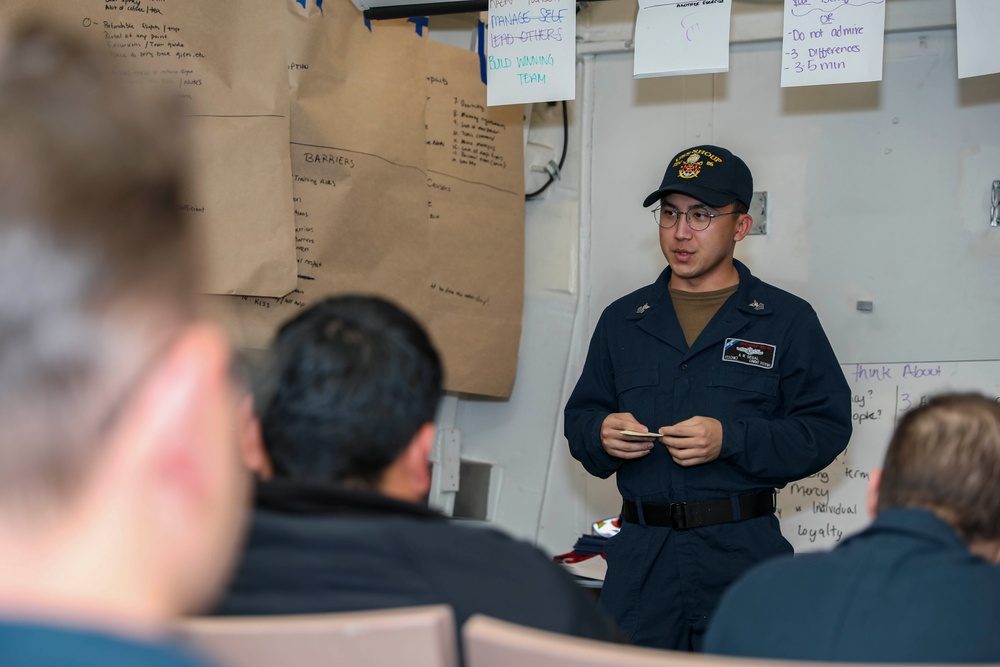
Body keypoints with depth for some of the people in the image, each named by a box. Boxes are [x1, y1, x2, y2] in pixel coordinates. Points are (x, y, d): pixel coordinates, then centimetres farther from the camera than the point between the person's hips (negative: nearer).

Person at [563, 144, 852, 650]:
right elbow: (580, 417, 17)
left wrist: (730, 439, -16)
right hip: (640, 552, 3)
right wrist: (602, 434, -6)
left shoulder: (787, 320, 3)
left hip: (743, 552, -3)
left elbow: (826, 428, -5)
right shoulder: (622, 320, 15)